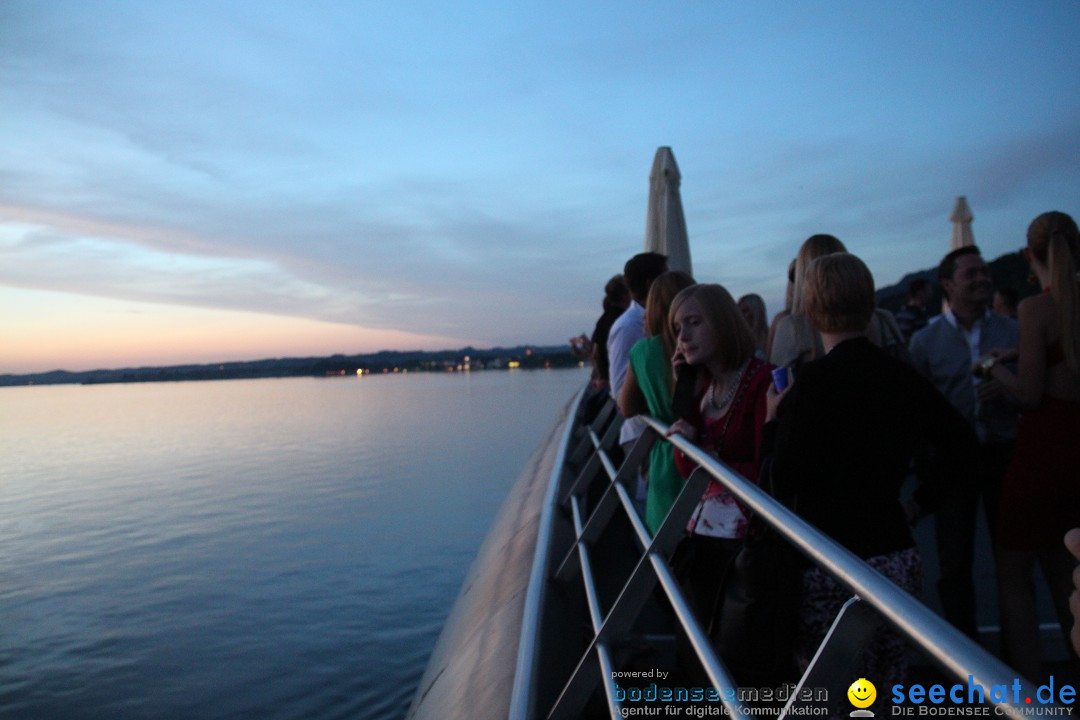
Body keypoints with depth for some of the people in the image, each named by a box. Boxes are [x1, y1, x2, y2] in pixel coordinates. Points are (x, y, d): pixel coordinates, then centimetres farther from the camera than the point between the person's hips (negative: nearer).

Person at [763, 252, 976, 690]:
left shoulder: (816, 380, -16)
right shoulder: (901, 374, 3)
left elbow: (782, 482, -15)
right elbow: (961, 441, 16)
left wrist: (773, 421, 0)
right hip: (899, 557, 7)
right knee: (889, 693, 18)